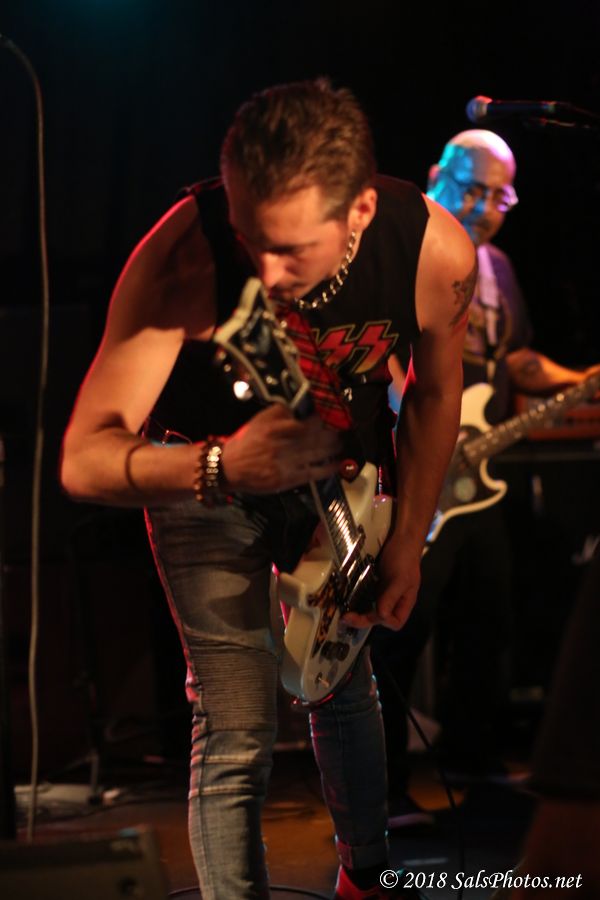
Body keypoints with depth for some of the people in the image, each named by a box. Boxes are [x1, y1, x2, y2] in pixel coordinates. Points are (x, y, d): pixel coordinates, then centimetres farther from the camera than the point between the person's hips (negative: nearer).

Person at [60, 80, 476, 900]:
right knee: (237, 733, -9)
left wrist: (407, 538, -4)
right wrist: (221, 466, -54)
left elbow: (435, 391, -5)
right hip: (200, 470, -3)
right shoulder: (184, 255, -38)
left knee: (344, 683, 17)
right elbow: (82, 462, -38)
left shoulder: (435, 250, -29)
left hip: (339, 468, 3)